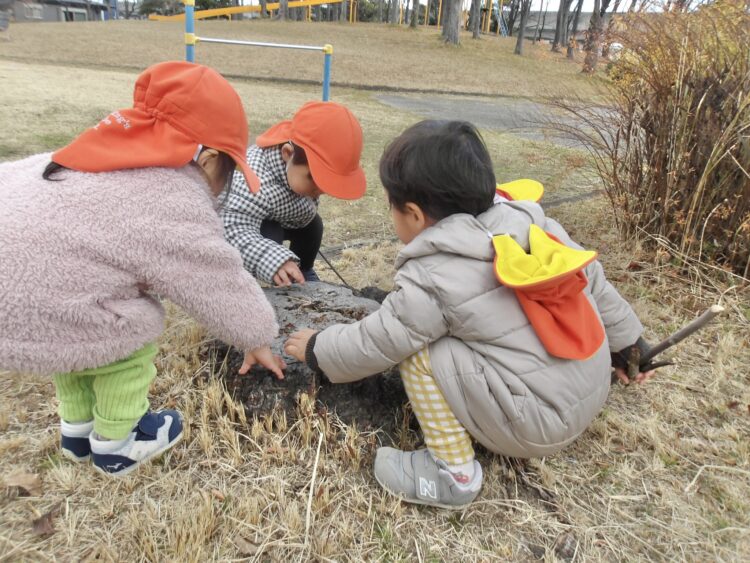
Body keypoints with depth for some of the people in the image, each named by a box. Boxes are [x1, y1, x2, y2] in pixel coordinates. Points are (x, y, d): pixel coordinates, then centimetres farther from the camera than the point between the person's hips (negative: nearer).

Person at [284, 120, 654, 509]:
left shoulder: (431, 280, -20)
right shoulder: (538, 228, -2)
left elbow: (373, 345, -10)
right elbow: (595, 285, 9)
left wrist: (316, 349, 9)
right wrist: (627, 344, 24)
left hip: (536, 427, -7)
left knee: (418, 350, -9)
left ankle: (454, 474, 2)